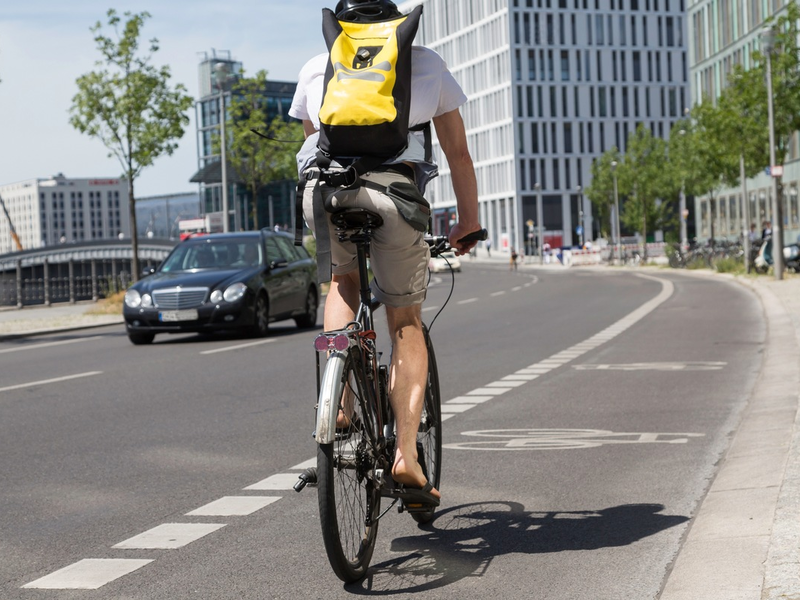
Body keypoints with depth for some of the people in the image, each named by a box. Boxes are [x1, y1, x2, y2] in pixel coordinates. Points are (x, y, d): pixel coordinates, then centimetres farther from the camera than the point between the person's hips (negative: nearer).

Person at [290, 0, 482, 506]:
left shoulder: (317, 69, 28)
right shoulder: (427, 63, 26)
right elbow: (458, 152, 30)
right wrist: (469, 221, 40)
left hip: (323, 189, 2)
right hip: (394, 189, -1)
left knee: (343, 280, 31)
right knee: (406, 320, 13)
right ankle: (406, 453, -1)